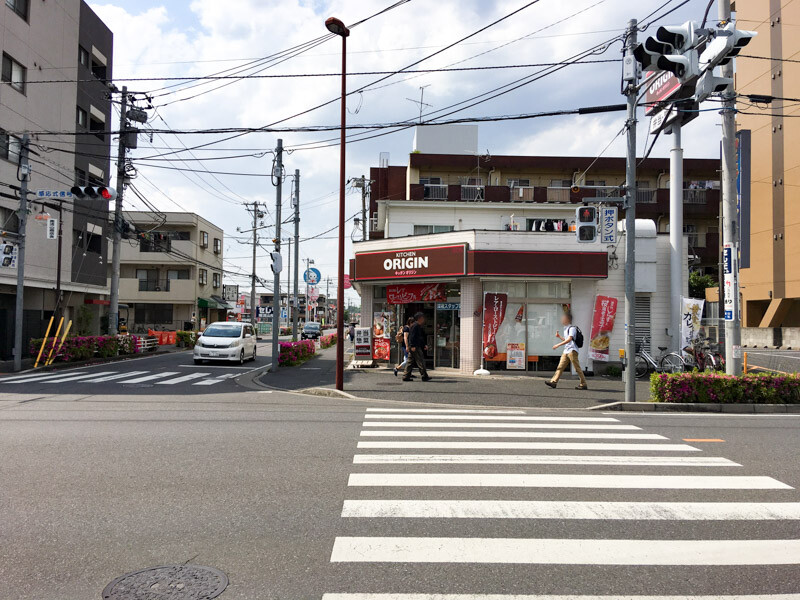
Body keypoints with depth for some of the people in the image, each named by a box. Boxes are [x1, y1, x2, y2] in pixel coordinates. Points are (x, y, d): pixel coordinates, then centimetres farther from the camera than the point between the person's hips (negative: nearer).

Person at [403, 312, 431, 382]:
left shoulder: (418, 326, 21)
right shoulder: (415, 326, -11)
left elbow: (420, 338, 28)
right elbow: (412, 336, -18)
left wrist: (424, 346, 24)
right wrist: (413, 346, -23)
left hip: (414, 347, 10)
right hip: (415, 347, -10)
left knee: (411, 362, 9)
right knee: (420, 361, -5)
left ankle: (406, 376, 8)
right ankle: (424, 376, -1)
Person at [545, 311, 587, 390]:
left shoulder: (572, 328, -10)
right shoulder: (566, 329, 20)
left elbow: (569, 339, -23)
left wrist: (558, 345, -27)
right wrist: (559, 336, 19)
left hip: (572, 351, -9)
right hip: (566, 351, 9)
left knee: (577, 368, -4)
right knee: (560, 367, 1)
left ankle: (583, 384, 2)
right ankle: (554, 382, -3)